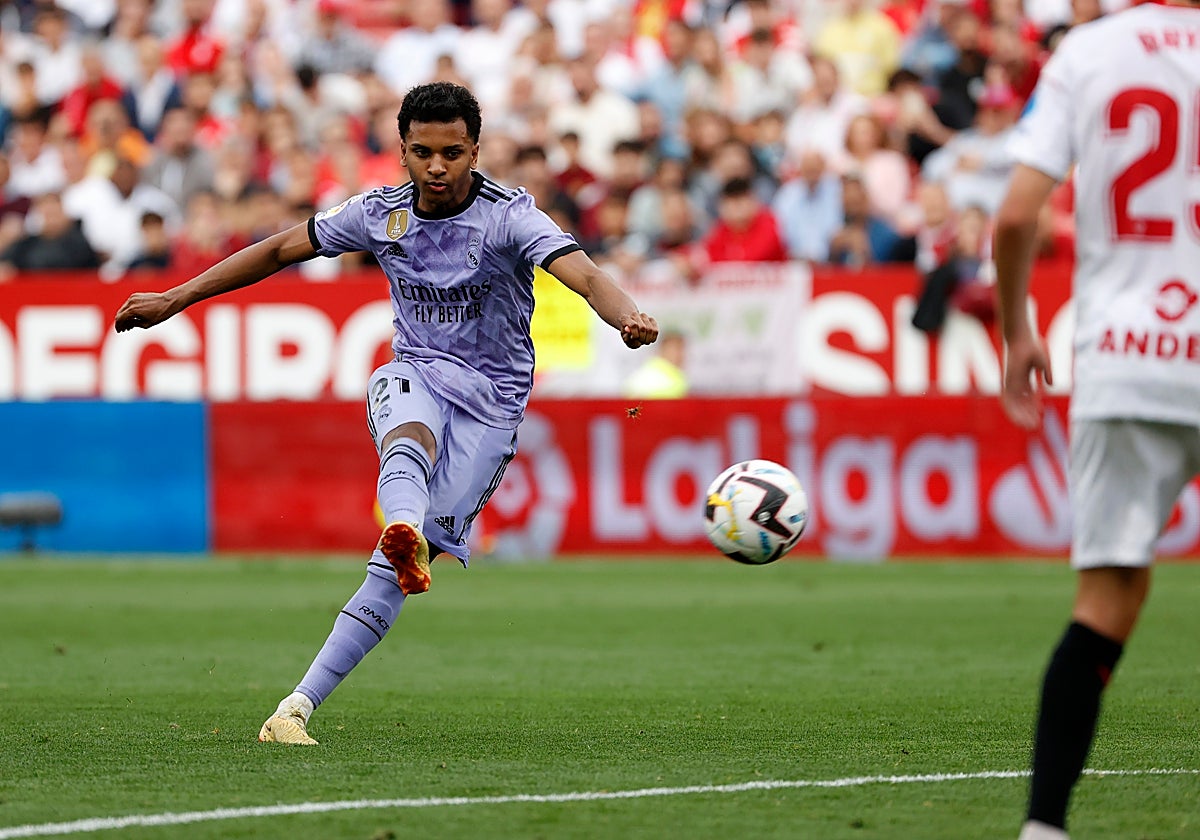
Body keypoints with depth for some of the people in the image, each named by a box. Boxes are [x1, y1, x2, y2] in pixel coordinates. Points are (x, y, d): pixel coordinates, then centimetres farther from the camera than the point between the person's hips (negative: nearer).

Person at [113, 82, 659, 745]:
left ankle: (299, 705, -14)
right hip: (413, 375, 3)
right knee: (407, 444, -38)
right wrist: (175, 299, 13)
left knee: (392, 574, -14)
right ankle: (403, 530, -70)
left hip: (489, 404, -3)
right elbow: (279, 251, 12)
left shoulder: (508, 216, -13)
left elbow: (582, 274, -29)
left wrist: (628, 317, -52)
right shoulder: (381, 213, 0)